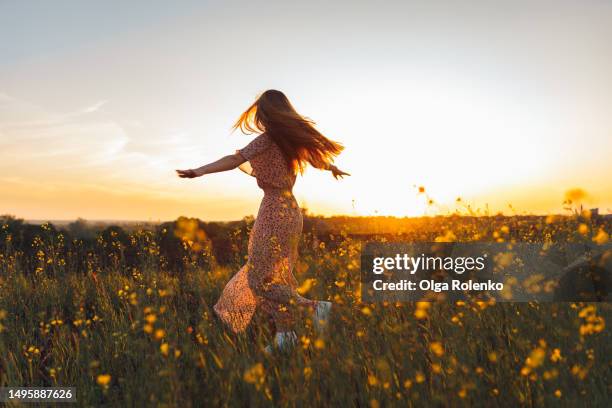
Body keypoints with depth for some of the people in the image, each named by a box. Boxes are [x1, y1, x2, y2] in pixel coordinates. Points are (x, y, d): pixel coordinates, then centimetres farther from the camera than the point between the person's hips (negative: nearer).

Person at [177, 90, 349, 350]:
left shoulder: (267, 138, -9)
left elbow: (236, 159, -22)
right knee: (278, 276, 13)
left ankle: (315, 306, -10)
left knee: (261, 279, -2)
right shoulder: (293, 139, 13)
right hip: (291, 211, 8)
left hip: (274, 213, -8)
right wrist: (333, 168, 50)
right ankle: (285, 335, 14)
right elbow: (316, 155, 30)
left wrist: (199, 171, -29)